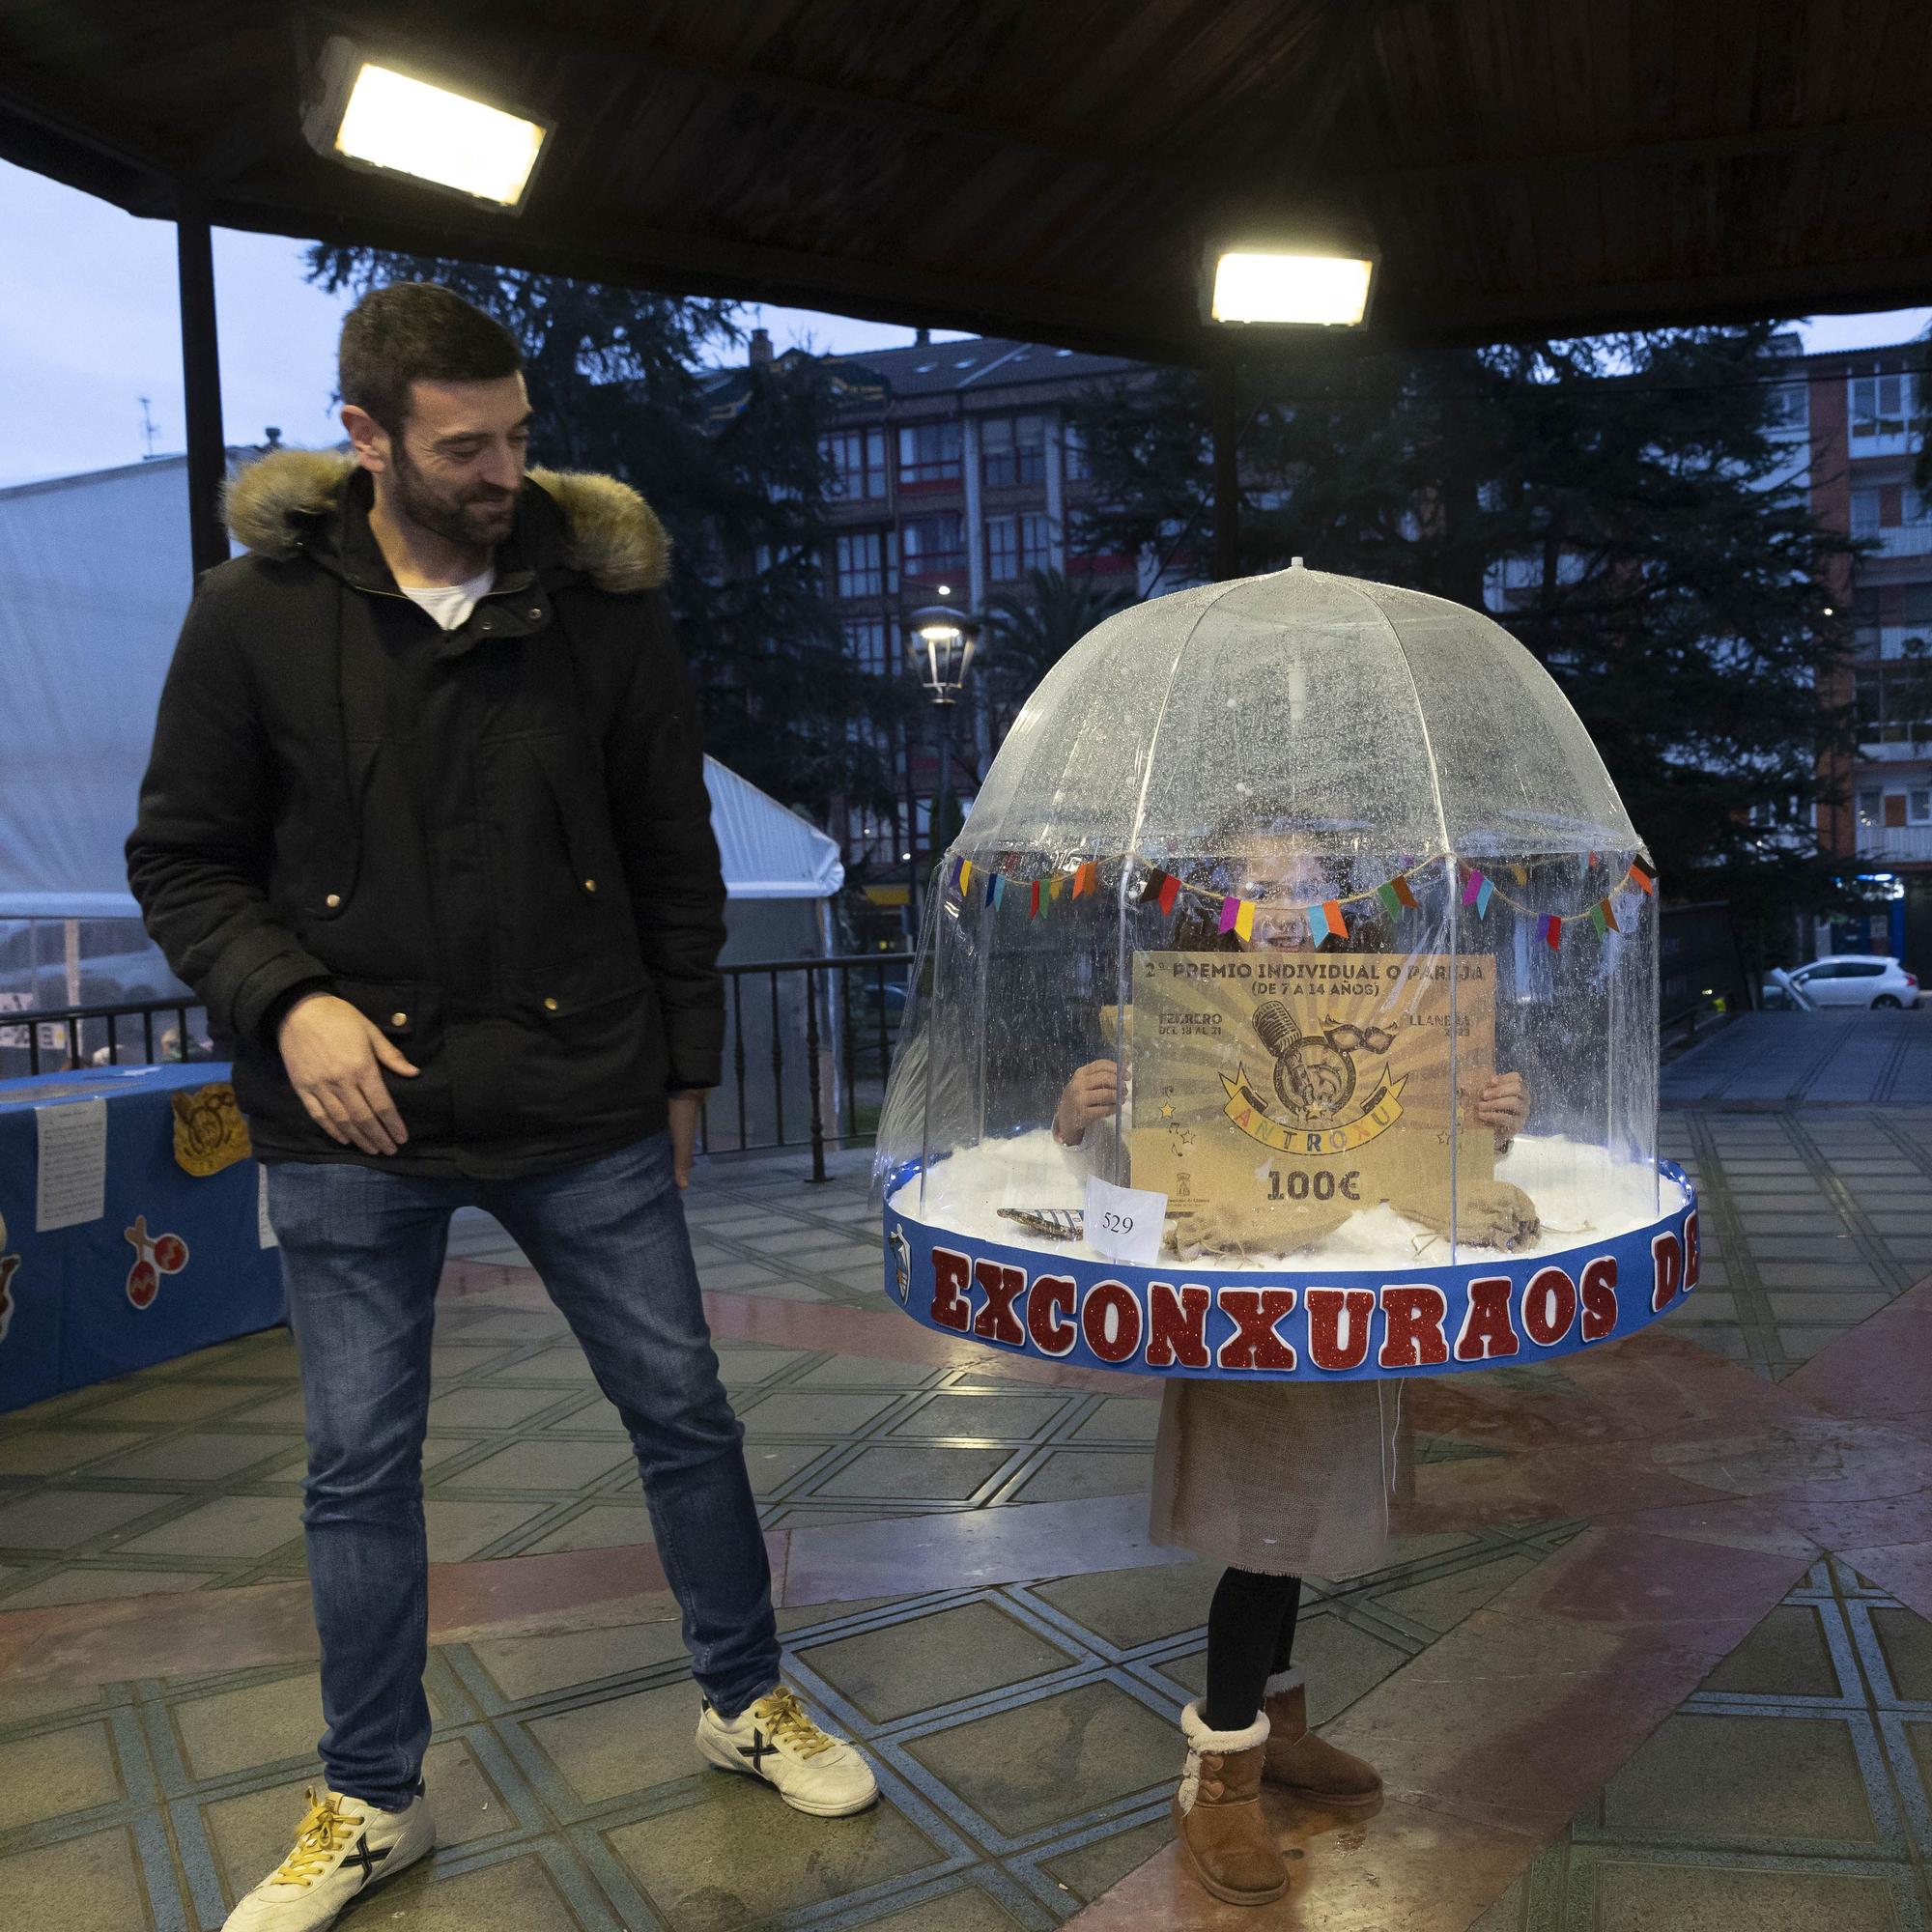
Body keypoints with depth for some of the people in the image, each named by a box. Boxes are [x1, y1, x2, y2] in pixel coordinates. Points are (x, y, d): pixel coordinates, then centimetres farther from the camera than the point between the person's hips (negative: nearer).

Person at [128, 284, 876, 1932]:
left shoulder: (600, 605, 1)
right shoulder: (255, 620, -1)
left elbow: (675, 859, 6)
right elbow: (183, 862, 4)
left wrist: (682, 1068, 6)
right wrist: (288, 1000, -14)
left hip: (585, 1113, 1)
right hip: (354, 1120, 0)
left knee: (685, 1415, 9)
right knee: (360, 1466, 11)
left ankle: (747, 1702, 35)